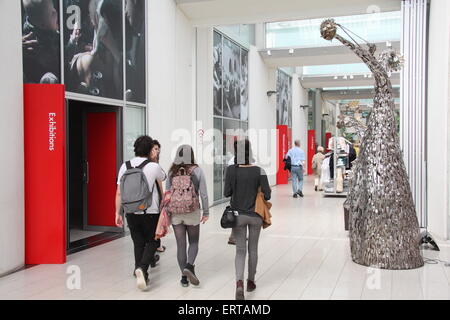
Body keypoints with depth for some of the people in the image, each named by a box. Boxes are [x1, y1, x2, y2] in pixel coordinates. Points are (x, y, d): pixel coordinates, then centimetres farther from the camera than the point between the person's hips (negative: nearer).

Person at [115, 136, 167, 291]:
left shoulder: (125, 166, 1)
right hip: (150, 212, -3)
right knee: (152, 242, 10)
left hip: (131, 212, 3)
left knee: (138, 243, 15)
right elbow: (163, 177, 16)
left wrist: (117, 213, 9)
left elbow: (119, 193, 2)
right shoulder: (153, 167, -8)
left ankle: (140, 272, 19)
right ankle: (142, 268, -11)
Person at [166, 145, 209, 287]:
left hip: (175, 213, 2)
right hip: (193, 212, -2)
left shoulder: (172, 172, -1)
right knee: (194, 242, 16)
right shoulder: (197, 171, -7)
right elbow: (203, 194, -7)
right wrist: (206, 212, 2)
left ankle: (184, 277, 15)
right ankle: (189, 266, -9)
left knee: (181, 245, 10)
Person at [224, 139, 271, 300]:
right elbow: (267, 195, -11)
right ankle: (251, 281, 30)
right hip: (255, 216, 0)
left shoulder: (231, 170, -11)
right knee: (253, 249, 17)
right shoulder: (259, 171, -13)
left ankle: (239, 283, -13)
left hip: (238, 215, 0)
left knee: (240, 250, 7)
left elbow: (226, 193, -5)